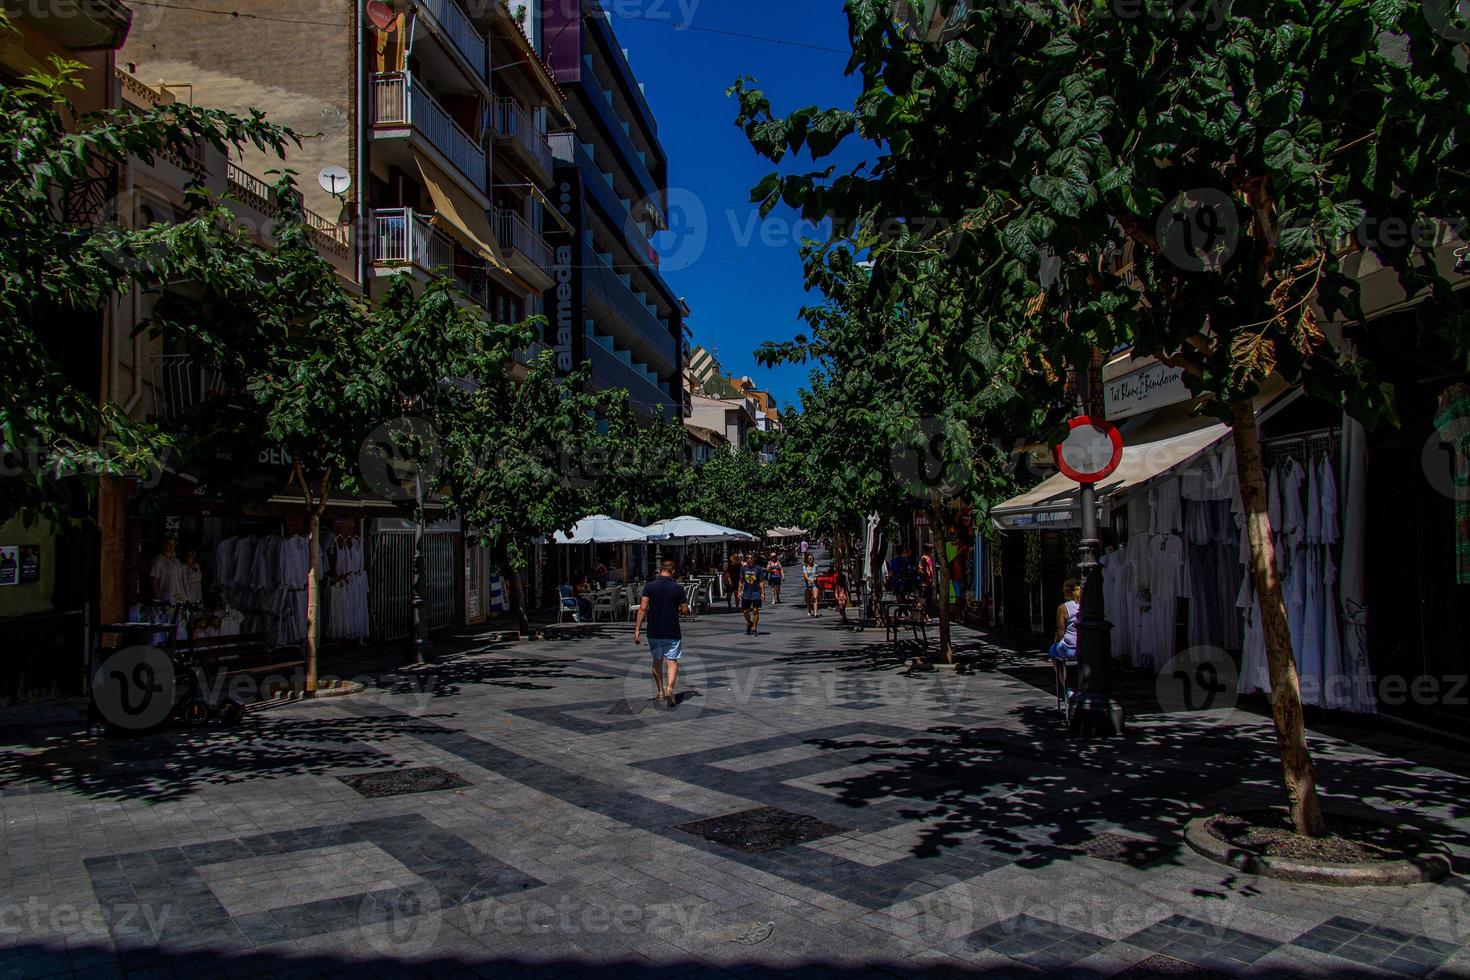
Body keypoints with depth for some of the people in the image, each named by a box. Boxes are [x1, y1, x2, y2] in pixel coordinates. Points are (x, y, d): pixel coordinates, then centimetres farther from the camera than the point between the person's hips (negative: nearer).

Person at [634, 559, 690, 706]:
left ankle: (660, 692, 24)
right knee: (672, 661, 3)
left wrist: (637, 629, -8)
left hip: (654, 632, 2)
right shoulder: (678, 588, -4)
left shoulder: (649, 586, -3)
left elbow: (643, 608, -10)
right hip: (672, 632, -2)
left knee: (657, 661, 17)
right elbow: (685, 611, -2)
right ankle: (669, 688, -18)